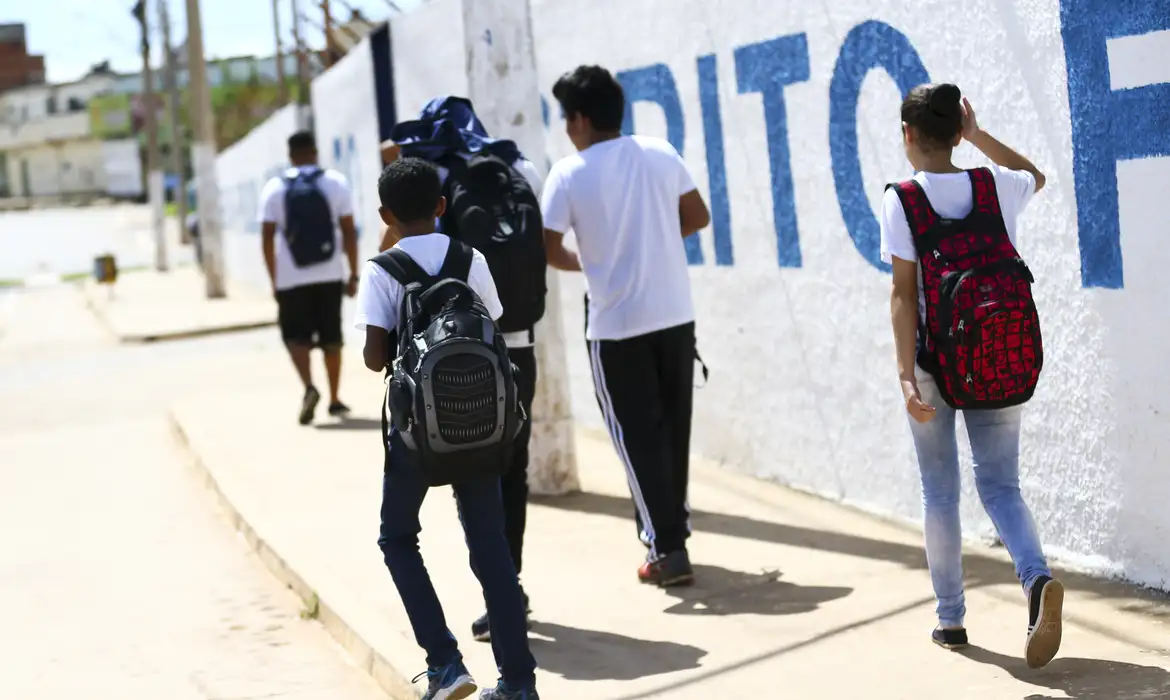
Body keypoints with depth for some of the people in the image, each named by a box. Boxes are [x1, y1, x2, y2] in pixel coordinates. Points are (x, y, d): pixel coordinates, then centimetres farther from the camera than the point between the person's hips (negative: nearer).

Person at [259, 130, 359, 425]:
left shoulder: (274, 189, 1)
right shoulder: (336, 182, 2)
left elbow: (267, 238, -2)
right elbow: (349, 232, -2)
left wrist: (274, 280, 4)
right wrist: (353, 275, 3)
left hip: (291, 278, -1)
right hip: (329, 276, 1)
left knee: (296, 336, 7)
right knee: (331, 337, 13)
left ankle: (309, 387, -17)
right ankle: (334, 400, 17)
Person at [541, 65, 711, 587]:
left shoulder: (569, 173, -10)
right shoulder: (660, 154, 2)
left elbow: (547, 249, -11)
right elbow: (697, 217, 9)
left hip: (617, 327, -4)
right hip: (676, 316, 4)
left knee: (638, 436, 3)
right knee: (673, 428, 17)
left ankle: (668, 550, 0)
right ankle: (672, 530, 29)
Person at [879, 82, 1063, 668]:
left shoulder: (902, 200, -8)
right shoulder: (995, 187, 2)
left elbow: (903, 294, -14)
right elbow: (1036, 176, 28)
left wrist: (907, 375, -16)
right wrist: (978, 137, 22)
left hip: (936, 365, -2)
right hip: (1003, 365, 3)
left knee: (940, 492, 12)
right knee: (1000, 485, 10)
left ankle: (951, 619, 20)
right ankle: (1037, 578, -18)